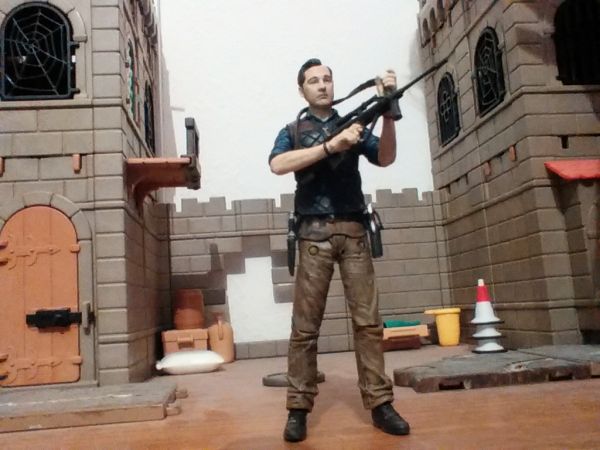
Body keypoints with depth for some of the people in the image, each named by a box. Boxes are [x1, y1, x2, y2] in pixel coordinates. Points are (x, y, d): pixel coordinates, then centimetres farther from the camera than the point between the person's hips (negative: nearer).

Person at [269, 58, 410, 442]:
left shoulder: (354, 124, 18)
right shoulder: (293, 131, 14)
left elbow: (385, 158, 1)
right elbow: (278, 165, -8)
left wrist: (388, 112, -15)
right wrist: (332, 145, -17)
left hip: (353, 230, 2)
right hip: (314, 232, -1)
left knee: (368, 319, 0)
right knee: (306, 324, -1)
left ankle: (380, 403, 6)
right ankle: (299, 408, 5)